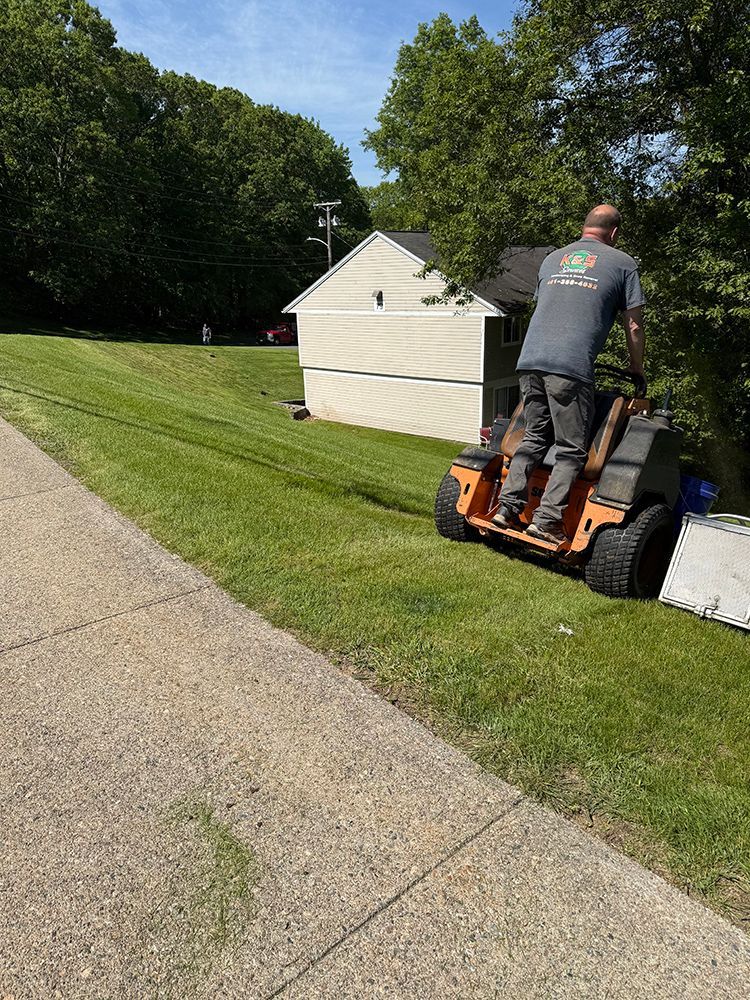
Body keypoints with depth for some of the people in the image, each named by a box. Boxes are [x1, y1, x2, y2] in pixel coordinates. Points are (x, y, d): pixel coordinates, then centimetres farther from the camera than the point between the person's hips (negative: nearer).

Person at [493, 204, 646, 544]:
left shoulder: (552, 259, 24)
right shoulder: (623, 264, 11)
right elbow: (634, 326, 11)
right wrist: (637, 369, 26)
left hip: (530, 359, 5)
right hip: (572, 366, -5)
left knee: (535, 437, 16)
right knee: (571, 450, 2)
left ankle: (507, 507, 8)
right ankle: (547, 520, -6)